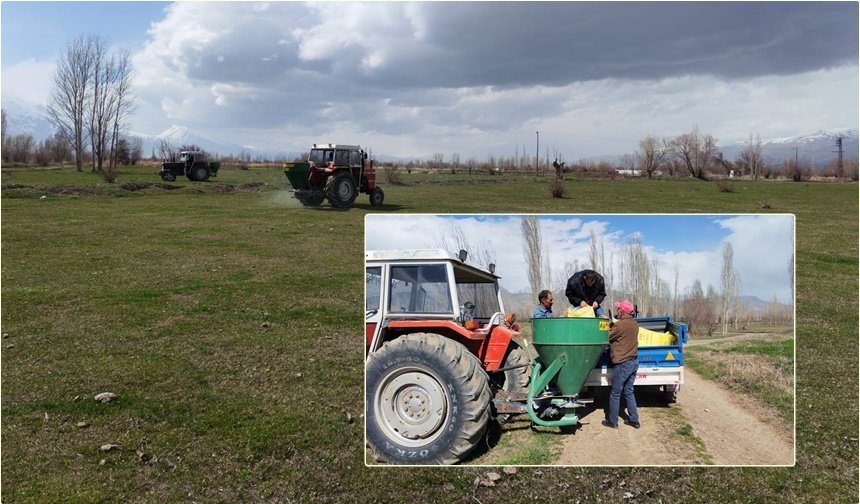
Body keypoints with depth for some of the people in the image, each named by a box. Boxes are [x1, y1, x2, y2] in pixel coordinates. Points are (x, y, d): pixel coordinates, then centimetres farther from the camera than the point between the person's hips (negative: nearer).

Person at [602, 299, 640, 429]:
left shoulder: (620, 325, -19)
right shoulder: (634, 324, 6)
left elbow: (606, 337, -8)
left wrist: (606, 325, 7)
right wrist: (611, 324, 14)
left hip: (623, 364, -8)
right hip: (634, 361, 8)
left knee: (615, 394, 5)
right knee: (629, 391, 18)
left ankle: (612, 421, 14)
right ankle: (634, 420, 20)